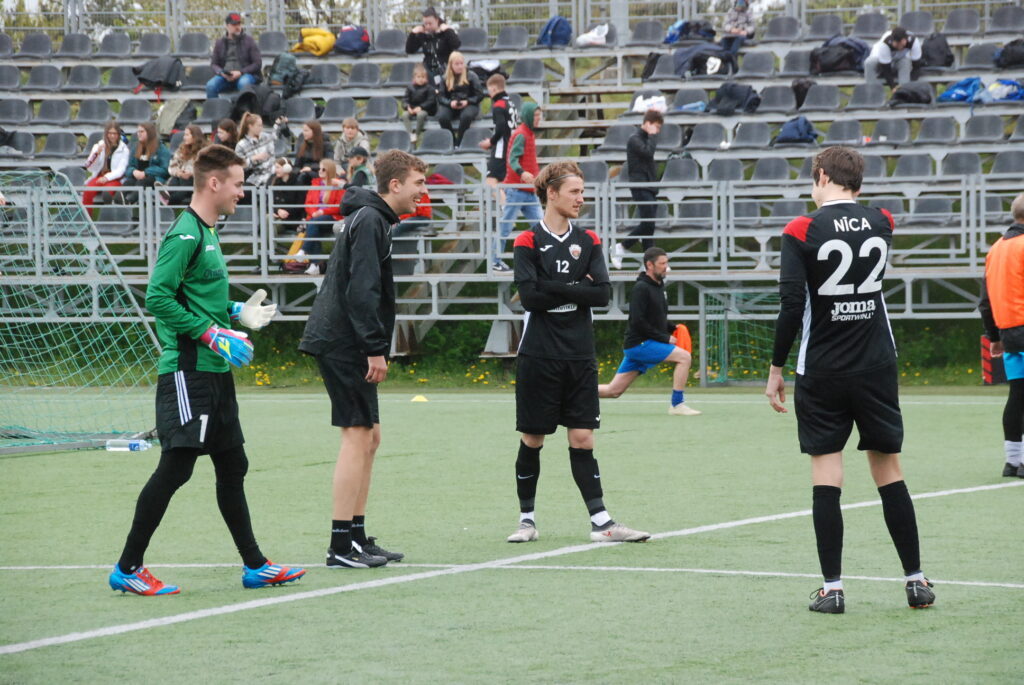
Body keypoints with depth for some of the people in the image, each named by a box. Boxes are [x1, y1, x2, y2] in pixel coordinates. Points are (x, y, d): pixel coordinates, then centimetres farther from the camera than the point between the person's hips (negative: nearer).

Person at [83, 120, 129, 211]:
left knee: (108, 188, -37)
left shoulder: (123, 149, 3)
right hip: (99, 176, 3)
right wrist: (96, 153, -9)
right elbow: (90, 168, 7)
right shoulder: (99, 146, 12)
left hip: (115, 179, -3)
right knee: (88, 190, -29)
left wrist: (107, 177, -21)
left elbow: (121, 170, -5)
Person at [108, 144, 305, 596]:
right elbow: (158, 298, -21)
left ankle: (255, 566, 20)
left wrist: (236, 313, 14)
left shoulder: (206, 234, 16)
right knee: (176, 466, -9)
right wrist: (212, 334, -20)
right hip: (186, 371, -10)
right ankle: (128, 568, -2)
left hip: (216, 373, 10)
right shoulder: (185, 235, -14)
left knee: (232, 466, 13)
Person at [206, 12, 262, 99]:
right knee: (210, 85, -27)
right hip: (225, 77, 3)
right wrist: (221, 73, -8)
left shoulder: (248, 40, 5)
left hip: (245, 74, -3)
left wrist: (240, 72, -12)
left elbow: (258, 63, 1)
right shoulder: (220, 42, 14)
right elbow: (214, 63, 16)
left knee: (244, 83, -39)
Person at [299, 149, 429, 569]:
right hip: (343, 342, -11)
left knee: (367, 438, 13)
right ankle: (341, 547, -11)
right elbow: (362, 290, -22)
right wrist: (375, 349, -22)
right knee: (357, 436, -10)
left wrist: (374, 349, 19)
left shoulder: (372, 219, 20)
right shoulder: (369, 220, -13)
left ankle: (357, 538, 17)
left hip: (344, 345, 11)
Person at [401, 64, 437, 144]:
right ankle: (411, 134, -30)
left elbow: (431, 101, -8)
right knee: (405, 114, -28)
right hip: (411, 110, 3)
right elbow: (405, 99, 6)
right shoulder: (410, 87, 10)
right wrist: (407, 107, -16)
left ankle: (417, 134, -22)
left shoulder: (429, 88, 0)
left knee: (421, 114, -37)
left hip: (424, 110, -3)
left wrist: (420, 107, -20)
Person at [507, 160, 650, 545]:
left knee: (582, 440, 1)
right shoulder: (529, 243, -2)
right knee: (532, 440, 4)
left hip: (580, 357, 3)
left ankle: (600, 522, -2)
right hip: (539, 357, -3)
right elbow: (529, 295, -14)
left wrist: (556, 289, -9)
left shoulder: (588, 242, 10)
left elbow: (603, 293, -2)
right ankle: (527, 519, 15)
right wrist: (576, 289, -8)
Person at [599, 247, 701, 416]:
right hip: (639, 343, -9)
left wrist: (673, 329, 8)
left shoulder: (658, 286, 16)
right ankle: (677, 405, -14)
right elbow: (638, 322, -20)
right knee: (684, 357, -16)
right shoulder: (641, 288, -13)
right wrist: (665, 338, -17)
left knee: (614, 391, 8)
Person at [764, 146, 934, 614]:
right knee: (889, 470, 9)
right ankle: (916, 581, 11)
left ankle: (832, 588, -2)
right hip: (877, 366, 3)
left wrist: (776, 369, -6)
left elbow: (791, 305, -13)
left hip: (822, 374, -3)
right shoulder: (882, 223, 4)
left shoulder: (802, 231, -9)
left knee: (825, 474, 0)